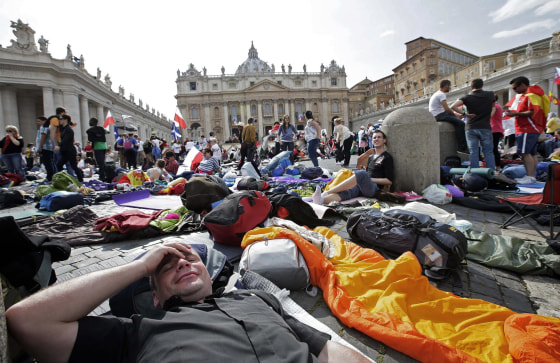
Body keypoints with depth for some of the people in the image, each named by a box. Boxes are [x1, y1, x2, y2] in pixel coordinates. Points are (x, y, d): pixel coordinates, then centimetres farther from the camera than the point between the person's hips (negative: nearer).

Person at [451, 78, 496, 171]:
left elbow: (453, 106, -16)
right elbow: (493, 106, 24)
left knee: (473, 152, 1)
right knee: (488, 152, 6)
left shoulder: (467, 97, -1)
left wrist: (465, 114, -6)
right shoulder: (490, 94, 6)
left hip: (471, 128, -1)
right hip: (485, 128, 1)